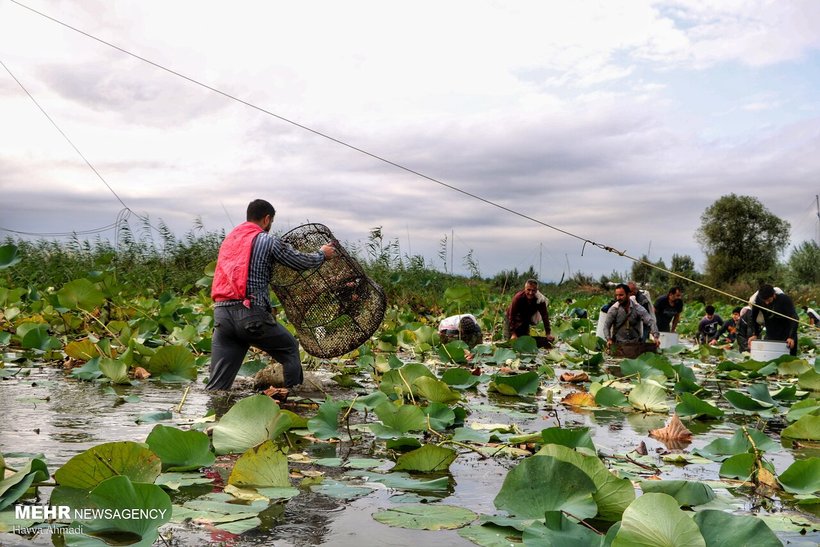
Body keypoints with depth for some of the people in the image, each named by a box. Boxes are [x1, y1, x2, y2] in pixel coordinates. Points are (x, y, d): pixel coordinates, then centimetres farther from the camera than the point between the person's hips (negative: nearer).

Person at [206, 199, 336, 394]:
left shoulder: (228, 239, 20)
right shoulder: (268, 240, 0)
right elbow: (301, 262, 7)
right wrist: (322, 254, 27)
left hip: (221, 314, 5)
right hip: (250, 315, -5)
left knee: (217, 385, 5)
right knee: (290, 349, 19)